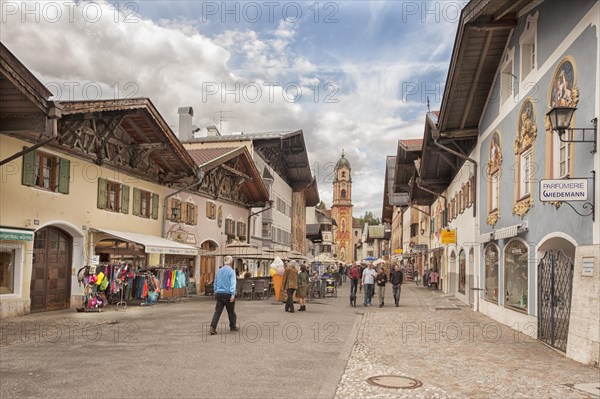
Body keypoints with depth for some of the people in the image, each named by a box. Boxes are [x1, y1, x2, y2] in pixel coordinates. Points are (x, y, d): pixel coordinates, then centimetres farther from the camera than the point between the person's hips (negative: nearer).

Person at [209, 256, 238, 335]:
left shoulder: (218, 271, 11)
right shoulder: (231, 271, -7)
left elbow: (215, 283, 19)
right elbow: (233, 283, -16)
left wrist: (216, 292, 26)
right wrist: (233, 294, -20)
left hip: (219, 294, 5)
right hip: (227, 294, -5)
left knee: (217, 311, 1)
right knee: (231, 311, 11)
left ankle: (212, 327, -10)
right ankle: (233, 327, 24)